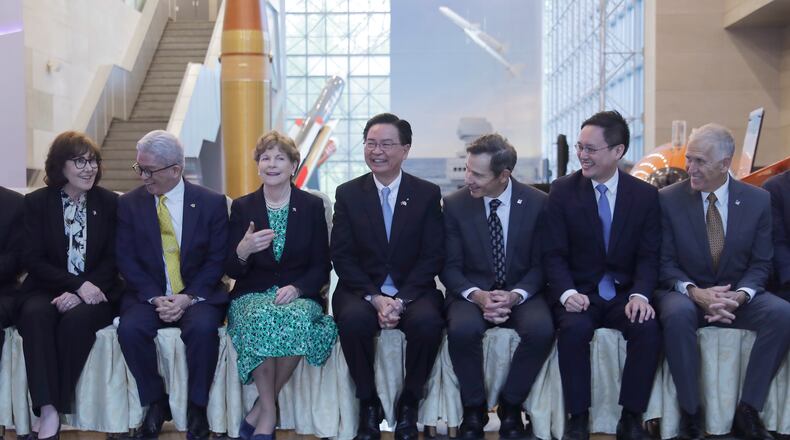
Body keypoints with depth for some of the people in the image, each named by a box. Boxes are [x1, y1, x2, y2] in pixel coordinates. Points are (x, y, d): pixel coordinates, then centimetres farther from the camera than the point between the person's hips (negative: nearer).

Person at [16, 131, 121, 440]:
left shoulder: (110, 203, 6)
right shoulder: (36, 202, 5)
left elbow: (112, 259, 1)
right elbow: (33, 259, -2)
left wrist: (79, 294, -15)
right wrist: (78, 284, -18)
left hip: (95, 294, 0)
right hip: (46, 289, 0)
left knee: (77, 319, -33)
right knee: (35, 314, -33)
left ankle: (52, 410, -25)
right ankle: (48, 412, -37)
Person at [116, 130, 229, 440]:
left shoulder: (212, 203, 0)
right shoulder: (129, 203, 5)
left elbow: (217, 260, -3)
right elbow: (127, 260, 0)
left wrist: (188, 297, -16)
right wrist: (156, 298, -14)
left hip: (198, 296, -2)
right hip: (148, 295, 2)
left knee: (202, 328, -32)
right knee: (130, 329, -28)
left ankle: (196, 409, -12)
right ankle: (156, 404, -7)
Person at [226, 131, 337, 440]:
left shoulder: (312, 206, 6)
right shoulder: (242, 207, 7)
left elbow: (321, 267, 4)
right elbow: (231, 271, 4)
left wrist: (296, 288, -15)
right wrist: (242, 250, -20)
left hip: (299, 295, 0)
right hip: (251, 295, 0)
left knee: (297, 319, -35)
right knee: (261, 319, -36)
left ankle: (262, 410, -17)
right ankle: (269, 411, -19)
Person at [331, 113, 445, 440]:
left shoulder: (427, 194, 4)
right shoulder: (347, 194, 5)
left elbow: (432, 256, -2)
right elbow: (342, 256, -1)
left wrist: (401, 299, -16)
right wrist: (374, 297, -16)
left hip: (413, 290, 0)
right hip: (361, 290, 0)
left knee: (428, 322, -32)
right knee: (353, 319, -33)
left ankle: (408, 406, -8)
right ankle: (369, 404, -11)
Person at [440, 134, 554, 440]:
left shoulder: (537, 203, -4)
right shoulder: (455, 204, -4)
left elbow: (540, 264, 0)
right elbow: (450, 267, -2)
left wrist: (515, 295, -19)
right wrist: (477, 295, -21)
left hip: (521, 293, 1)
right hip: (472, 292, 0)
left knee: (542, 330, -31)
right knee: (462, 329, -34)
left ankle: (510, 407, -7)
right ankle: (474, 409, -9)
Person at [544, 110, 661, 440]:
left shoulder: (645, 195, 3)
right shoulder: (562, 191, 0)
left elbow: (648, 256, 0)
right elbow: (555, 254, -3)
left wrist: (640, 294, -19)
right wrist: (567, 293, -21)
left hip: (625, 294, 1)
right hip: (579, 293, -1)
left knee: (648, 329, -28)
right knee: (574, 328, -32)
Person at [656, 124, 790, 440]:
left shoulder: (758, 200, 0)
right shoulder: (669, 199, -4)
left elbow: (760, 263, 2)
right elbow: (665, 262, -3)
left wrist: (740, 295, -19)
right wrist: (695, 291, -22)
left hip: (738, 296, 2)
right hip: (686, 293, -2)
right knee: (677, 315, -36)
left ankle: (748, 411, -16)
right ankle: (691, 413, -21)